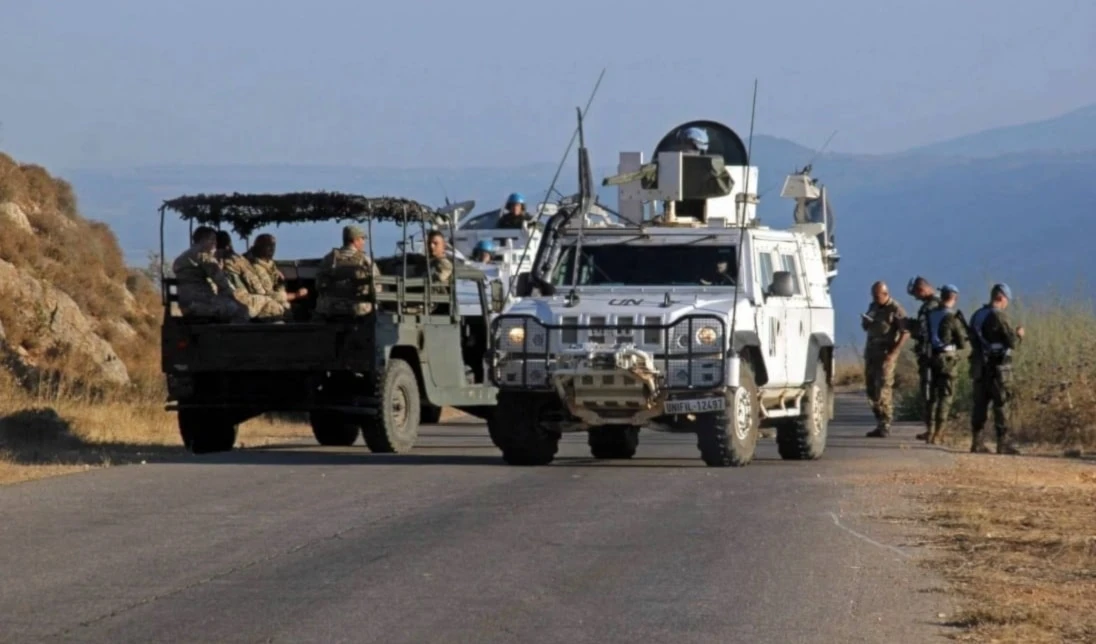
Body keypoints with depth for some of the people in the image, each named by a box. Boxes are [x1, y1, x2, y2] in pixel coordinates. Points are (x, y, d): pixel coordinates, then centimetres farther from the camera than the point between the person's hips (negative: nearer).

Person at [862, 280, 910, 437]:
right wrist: (865, 321, -3)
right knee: (871, 388, 6)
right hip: (871, 352, 8)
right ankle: (880, 423, 13)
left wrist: (893, 352, -21)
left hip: (886, 354, -8)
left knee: (883, 389, -12)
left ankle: (884, 427, -11)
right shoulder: (873, 306, 13)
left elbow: (905, 333, -13)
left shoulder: (895, 309, -9)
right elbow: (865, 327, 22)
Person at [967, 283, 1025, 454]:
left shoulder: (976, 316, 11)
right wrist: (1019, 334, 7)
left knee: (980, 404, 9)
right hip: (998, 368, -7)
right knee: (1001, 405, -3)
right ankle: (1004, 443, -4)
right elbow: (1013, 342, -15)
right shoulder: (999, 316, -14)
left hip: (979, 367, 7)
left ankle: (977, 442, 8)